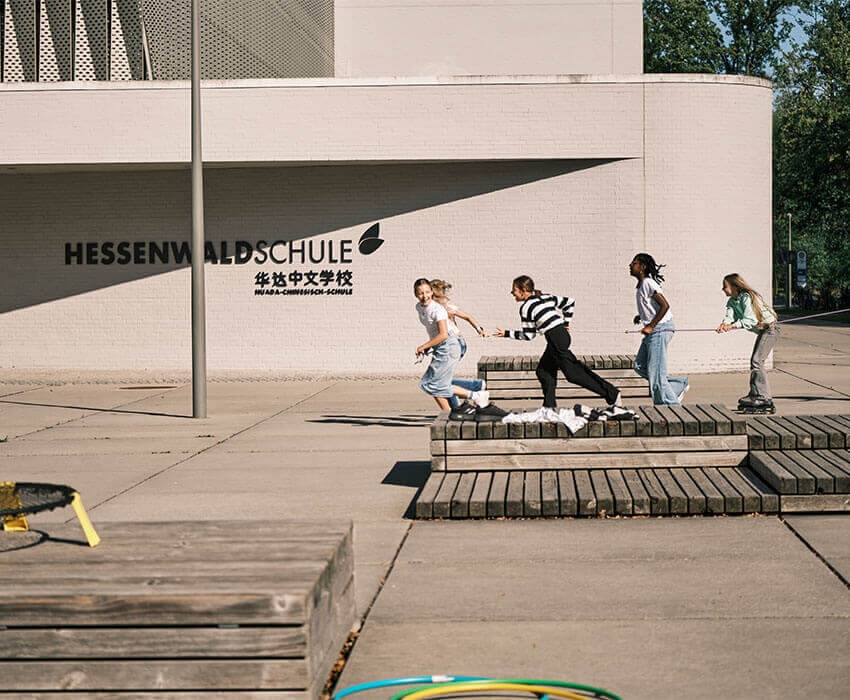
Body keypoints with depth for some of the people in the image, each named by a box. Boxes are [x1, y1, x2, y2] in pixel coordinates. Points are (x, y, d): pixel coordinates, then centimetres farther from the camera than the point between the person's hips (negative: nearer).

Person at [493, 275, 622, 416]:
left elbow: (528, 335, -1)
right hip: (563, 334, 9)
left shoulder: (526, 308, -6)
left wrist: (506, 334, 8)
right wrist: (566, 324, 22)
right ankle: (549, 405, 14)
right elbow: (569, 302, 21)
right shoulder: (546, 297, 16)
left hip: (555, 339, -9)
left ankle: (611, 394, -4)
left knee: (573, 373, -4)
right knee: (543, 370, 16)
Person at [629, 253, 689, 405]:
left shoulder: (648, 283, -16)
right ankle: (679, 385, 15)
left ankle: (670, 406, 2)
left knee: (655, 371, -8)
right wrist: (641, 316, 13)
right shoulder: (640, 285, 13)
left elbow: (665, 305, -23)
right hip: (652, 331, 10)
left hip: (660, 329, -10)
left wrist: (651, 326, -23)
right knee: (640, 366, 10)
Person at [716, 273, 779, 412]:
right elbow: (729, 316, -10)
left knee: (757, 361, -17)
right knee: (755, 361, 13)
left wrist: (732, 325, -42)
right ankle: (754, 395, 22)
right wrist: (724, 324, -33)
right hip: (762, 332, 10)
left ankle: (765, 398, -19)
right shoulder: (732, 301, 6)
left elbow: (750, 320, -32)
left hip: (770, 329, -10)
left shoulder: (747, 297, -23)